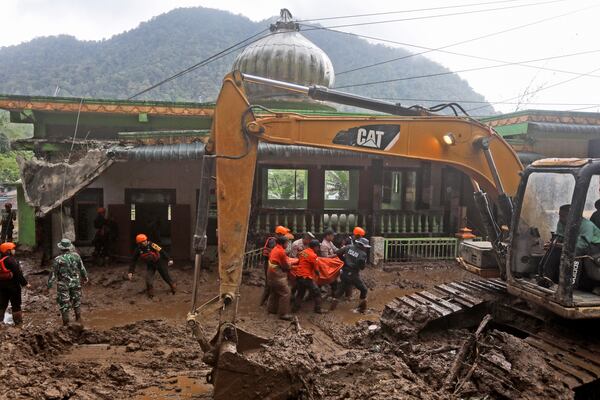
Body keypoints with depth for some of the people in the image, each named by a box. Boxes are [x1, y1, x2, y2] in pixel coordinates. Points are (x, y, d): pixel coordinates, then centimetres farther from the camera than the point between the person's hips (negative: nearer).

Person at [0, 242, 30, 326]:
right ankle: (18, 321, 11)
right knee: (16, 304, 4)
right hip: (13, 285, -7)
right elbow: (18, 273, -21)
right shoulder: (11, 260, -19)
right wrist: (25, 283, -16)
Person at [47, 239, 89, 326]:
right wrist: (85, 277, 21)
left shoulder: (58, 260, -15)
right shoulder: (76, 256, -6)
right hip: (75, 283, 3)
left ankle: (66, 323, 14)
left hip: (63, 285, -3)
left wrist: (49, 285, -2)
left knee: (64, 304, 7)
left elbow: (53, 273, -11)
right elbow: (82, 268, 5)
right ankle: (78, 319, 31)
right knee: (77, 300, 20)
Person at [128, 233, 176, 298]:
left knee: (166, 276, 8)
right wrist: (131, 272, -8)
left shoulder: (151, 245, -23)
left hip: (158, 263, -2)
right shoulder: (138, 250, -14)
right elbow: (133, 261, -4)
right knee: (148, 279, -15)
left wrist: (169, 259, -30)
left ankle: (173, 287, 33)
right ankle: (150, 293, 7)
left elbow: (161, 251, -24)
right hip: (150, 265, 2)